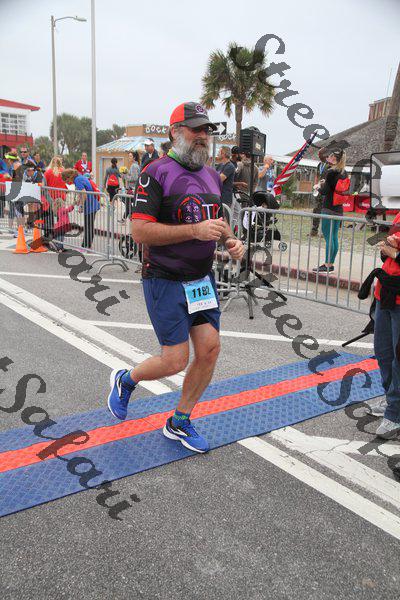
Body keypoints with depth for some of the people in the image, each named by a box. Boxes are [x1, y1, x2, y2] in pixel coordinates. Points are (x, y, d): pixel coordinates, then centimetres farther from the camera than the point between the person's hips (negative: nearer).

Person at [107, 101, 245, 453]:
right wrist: (194, 230, -25)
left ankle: (180, 423, 24)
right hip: (166, 281, -7)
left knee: (210, 350, 3)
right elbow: (140, 231, -19)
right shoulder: (157, 173, -12)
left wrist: (230, 240, 1)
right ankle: (125, 381, 27)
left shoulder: (211, 175, 12)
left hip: (203, 278, 7)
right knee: (175, 361, -7)